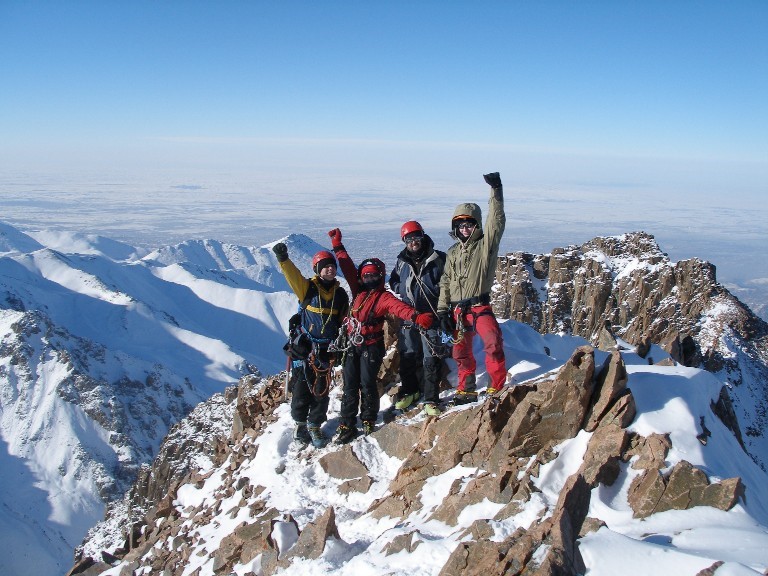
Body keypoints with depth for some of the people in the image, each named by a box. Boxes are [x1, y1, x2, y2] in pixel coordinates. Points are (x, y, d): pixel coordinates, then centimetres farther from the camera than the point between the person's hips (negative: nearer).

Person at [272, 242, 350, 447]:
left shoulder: (341, 295, 7)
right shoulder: (308, 288, -3)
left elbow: (344, 323, 14)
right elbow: (293, 276, -21)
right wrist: (283, 259, -38)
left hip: (327, 349, 3)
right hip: (305, 346, -3)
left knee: (322, 390, 7)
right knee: (302, 386, 2)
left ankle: (315, 426, 22)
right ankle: (299, 423, 20)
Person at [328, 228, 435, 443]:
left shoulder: (384, 297, -9)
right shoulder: (359, 291, 6)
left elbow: (399, 307, -27)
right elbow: (348, 267, 10)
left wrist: (417, 316, -46)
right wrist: (338, 245, 12)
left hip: (371, 346, -5)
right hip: (353, 344, 5)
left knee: (367, 383, 0)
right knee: (350, 385, 5)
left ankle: (368, 421, 16)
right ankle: (347, 425, 9)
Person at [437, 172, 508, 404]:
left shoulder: (485, 244, -1)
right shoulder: (453, 253, 12)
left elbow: (497, 221, -16)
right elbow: (445, 283, 13)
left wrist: (496, 190, -25)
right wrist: (443, 311, 5)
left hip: (480, 306, -5)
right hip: (458, 310, 5)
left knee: (493, 343, -24)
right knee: (461, 352, 11)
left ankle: (497, 386, -12)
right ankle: (466, 390, 26)